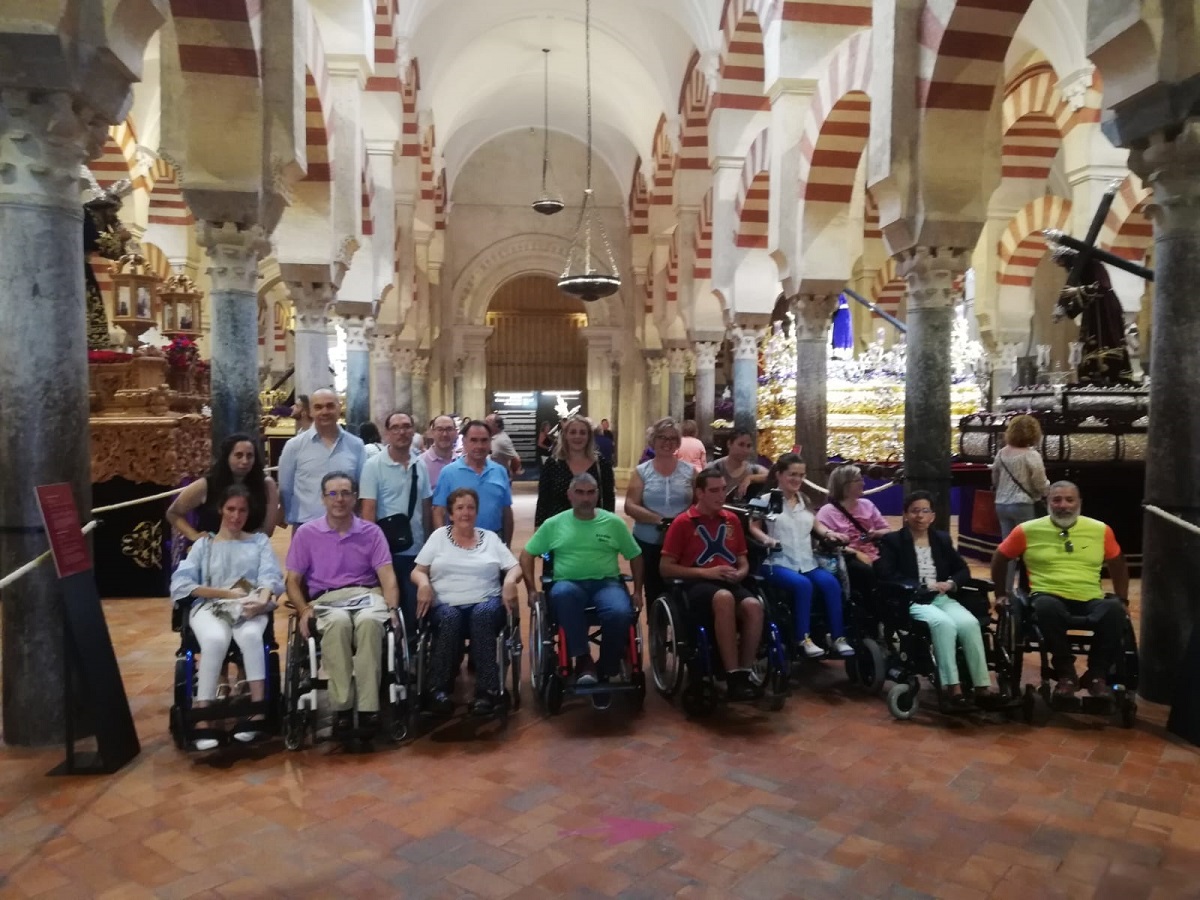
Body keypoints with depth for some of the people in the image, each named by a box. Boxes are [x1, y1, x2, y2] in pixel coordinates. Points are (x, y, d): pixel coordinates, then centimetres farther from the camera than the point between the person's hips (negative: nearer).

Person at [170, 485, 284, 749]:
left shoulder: (260, 541, 18)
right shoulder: (204, 544, 17)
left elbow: (270, 577, 2)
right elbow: (181, 584, 3)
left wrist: (263, 598, -22)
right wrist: (226, 592, -8)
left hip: (249, 608, 0)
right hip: (209, 607, 0)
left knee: (251, 636, -36)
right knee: (216, 640, -36)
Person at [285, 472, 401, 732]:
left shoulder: (371, 532, 11)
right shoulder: (306, 533, 10)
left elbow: (387, 576, 2)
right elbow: (293, 581, 10)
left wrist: (392, 608, -15)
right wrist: (304, 610, -8)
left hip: (366, 595, 1)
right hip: (326, 599, 0)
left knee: (369, 621, -37)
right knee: (338, 623, -38)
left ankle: (367, 706, -33)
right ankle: (342, 706, -30)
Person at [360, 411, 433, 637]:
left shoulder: (421, 465, 6)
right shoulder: (374, 465, -7)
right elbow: (368, 510, -10)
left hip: (416, 550, 4)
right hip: (387, 550, -4)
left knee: (415, 606, 10)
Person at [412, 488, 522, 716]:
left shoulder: (490, 537, 16)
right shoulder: (439, 536, 16)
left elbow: (515, 568, 10)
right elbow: (417, 571, 10)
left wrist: (510, 581, -12)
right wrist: (423, 582, -12)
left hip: (485, 603, 0)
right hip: (446, 604, 0)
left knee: (483, 614, -35)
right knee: (450, 617, -35)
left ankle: (486, 690, -32)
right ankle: (441, 688, -24)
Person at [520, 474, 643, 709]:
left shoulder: (613, 522, 9)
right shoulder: (554, 524, 9)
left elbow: (635, 556, 15)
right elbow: (527, 555, 12)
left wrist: (637, 592, 7)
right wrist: (532, 589, 1)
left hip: (606, 583, 1)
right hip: (569, 583, 0)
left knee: (620, 614, -33)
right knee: (562, 593, -39)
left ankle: (605, 674, -10)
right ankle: (583, 659, -28)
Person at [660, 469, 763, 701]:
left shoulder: (731, 520, 16)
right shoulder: (682, 523, 1)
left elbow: (743, 562, 23)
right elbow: (666, 568, -2)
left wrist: (739, 573, -2)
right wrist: (705, 572, -12)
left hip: (730, 583, 4)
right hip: (696, 584, -4)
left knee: (754, 606, -30)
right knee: (724, 598, -38)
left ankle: (745, 673, -17)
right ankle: (734, 677, -32)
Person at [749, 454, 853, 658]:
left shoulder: (805, 500, 22)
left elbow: (816, 526, 26)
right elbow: (753, 527, 0)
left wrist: (829, 533, 5)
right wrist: (766, 539, -19)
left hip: (806, 562, 5)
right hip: (778, 562, -5)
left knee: (831, 582, -25)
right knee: (802, 584, -35)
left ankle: (838, 638, -18)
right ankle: (804, 638, -24)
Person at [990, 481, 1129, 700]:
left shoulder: (1100, 530, 10)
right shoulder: (1028, 530, 3)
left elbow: (1118, 565, 23)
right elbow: (999, 559, 13)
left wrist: (1122, 600, 17)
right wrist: (1000, 594, 13)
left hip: (1091, 600, 2)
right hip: (1049, 596, -2)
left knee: (1114, 610, -33)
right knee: (1047, 607, -39)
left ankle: (1097, 675, -11)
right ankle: (1065, 673, -16)